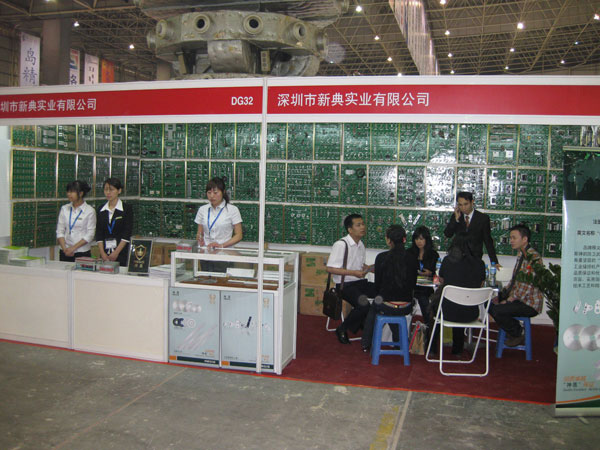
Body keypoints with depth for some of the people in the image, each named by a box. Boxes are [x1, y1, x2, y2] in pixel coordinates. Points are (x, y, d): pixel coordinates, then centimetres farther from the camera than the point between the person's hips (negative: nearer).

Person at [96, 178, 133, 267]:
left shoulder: (127, 208, -1)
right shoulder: (101, 210, 11)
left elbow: (127, 234, -7)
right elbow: (99, 233, 7)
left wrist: (116, 252, -12)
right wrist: (102, 253, -5)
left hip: (121, 253, -4)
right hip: (105, 252, 4)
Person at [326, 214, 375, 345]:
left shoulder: (361, 245, 13)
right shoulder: (340, 245, -13)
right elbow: (330, 268, -17)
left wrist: (368, 268, 5)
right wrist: (353, 273, -20)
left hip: (360, 282, 8)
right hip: (345, 285, -8)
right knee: (364, 304, -32)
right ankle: (342, 329, -8)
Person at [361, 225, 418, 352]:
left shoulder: (382, 257, -11)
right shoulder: (412, 258, -4)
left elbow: (377, 283, -2)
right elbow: (413, 284, 7)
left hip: (386, 306, -2)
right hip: (406, 308, 2)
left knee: (373, 308, 33)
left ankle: (366, 344, 37)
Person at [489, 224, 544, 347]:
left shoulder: (534, 258, -20)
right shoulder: (521, 255, 13)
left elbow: (528, 286, -23)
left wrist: (509, 300, -19)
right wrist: (502, 294, 8)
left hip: (530, 303, -10)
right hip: (518, 298, 10)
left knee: (497, 310, -24)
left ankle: (518, 335, 2)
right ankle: (516, 328, 15)